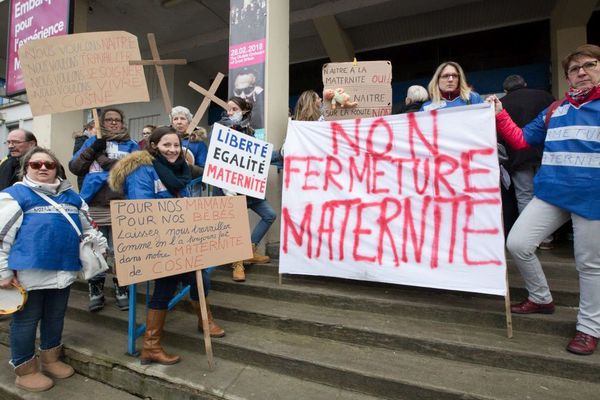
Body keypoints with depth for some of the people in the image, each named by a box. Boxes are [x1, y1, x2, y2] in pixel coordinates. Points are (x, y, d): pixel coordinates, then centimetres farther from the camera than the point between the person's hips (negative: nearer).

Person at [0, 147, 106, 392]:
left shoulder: (71, 196, 13)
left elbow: (88, 228, 22)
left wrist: (100, 246, 13)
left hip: (63, 269, 6)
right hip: (29, 271, -5)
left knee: (56, 317, 18)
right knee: (27, 320, 9)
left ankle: (50, 360, 36)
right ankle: (25, 370, 26)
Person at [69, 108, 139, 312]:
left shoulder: (131, 145, 9)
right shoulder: (91, 142, 14)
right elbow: (74, 167, 6)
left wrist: (105, 160, -15)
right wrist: (92, 149, -7)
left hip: (121, 205, -1)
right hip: (94, 204, 2)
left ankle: (121, 288, 18)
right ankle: (96, 289, 21)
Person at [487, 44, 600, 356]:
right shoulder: (556, 110, 14)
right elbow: (521, 140, 13)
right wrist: (499, 115, 4)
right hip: (550, 193, 4)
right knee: (517, 244, -2)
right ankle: (541, 298, 23)